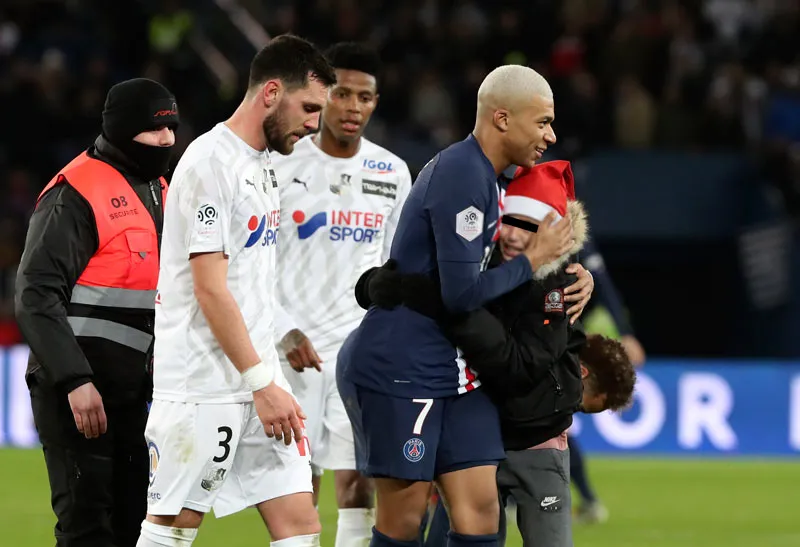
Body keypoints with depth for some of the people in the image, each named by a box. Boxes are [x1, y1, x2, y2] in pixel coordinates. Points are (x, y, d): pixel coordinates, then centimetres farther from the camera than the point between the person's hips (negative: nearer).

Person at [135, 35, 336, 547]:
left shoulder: (264, 164, 15)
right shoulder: (211, 163, -13)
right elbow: (210, 290, -17)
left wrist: (270, 376, 18)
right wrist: (262, 384, -18)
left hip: (257, 377, 9)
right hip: (202, 386, -9)